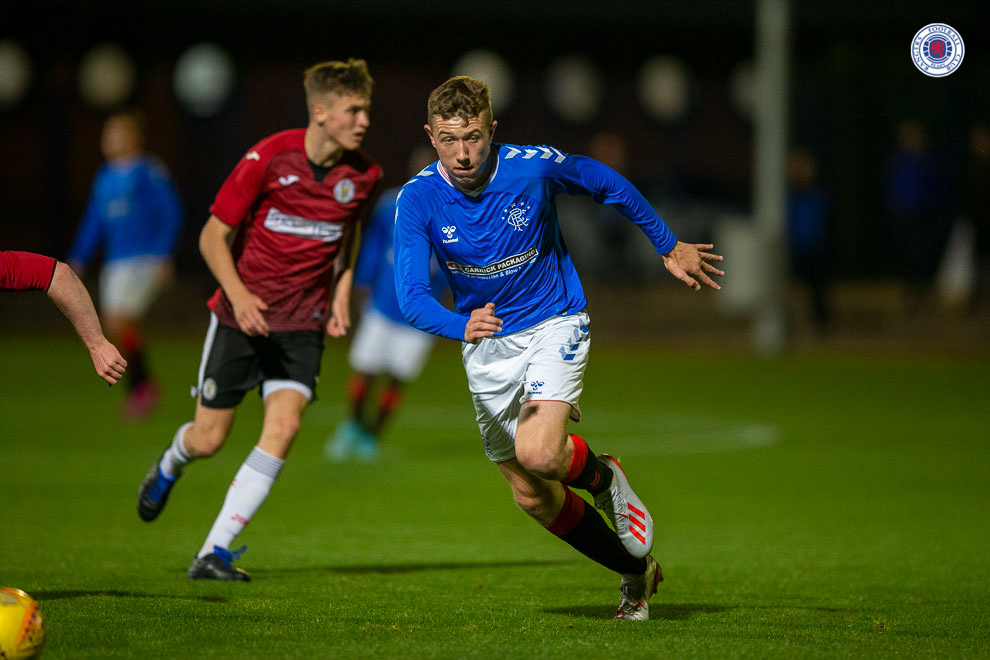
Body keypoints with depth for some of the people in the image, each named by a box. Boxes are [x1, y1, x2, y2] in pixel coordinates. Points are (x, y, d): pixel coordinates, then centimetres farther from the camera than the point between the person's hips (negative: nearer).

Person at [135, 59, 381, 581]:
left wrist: (341, 297, 5)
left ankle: (215, 553, -13)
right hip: (241, 316, -2)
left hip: (302, 323, 2)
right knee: (209, 440, 3)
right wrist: (238, 294, -24)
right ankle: (171, 464, 44)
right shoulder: (269, 158, -15)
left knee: (284, 425, -19)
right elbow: (214, 235, -9)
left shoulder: (362, 175, -2)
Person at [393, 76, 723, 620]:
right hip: (486, 345, 3)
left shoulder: (533, 167, -19)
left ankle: (601, 474, 8)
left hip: (554, 325, -3)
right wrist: (461, 326, -46)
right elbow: (411, 295, -25)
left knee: (537, 454, -28)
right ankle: (636, 570, 29)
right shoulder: (417, 200, -17)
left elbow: (607, 184, 1)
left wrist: (668, 246, 10)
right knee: (532, 497, 8)